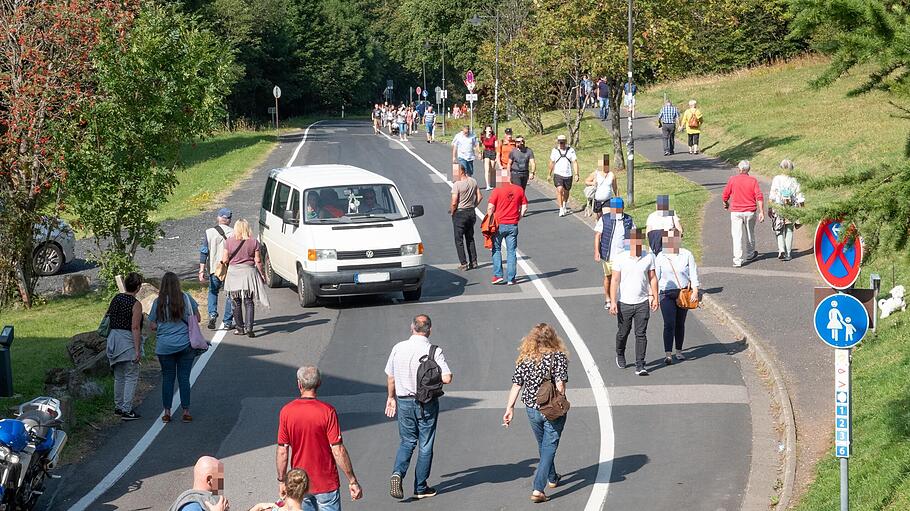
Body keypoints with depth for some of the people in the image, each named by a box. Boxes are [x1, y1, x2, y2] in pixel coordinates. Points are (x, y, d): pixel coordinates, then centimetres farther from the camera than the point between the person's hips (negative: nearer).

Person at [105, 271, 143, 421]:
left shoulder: (116, 299, 6)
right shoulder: (136, 304, -13)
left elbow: (108, 318, 11)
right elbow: (135, 328, -17)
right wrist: (138, 350, -16)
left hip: (113, 338, 7)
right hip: (128, 341, -7)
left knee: (119, 377, 17)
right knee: (131, 377, -1)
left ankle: (118, 407, 24)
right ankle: (127, 410, -6)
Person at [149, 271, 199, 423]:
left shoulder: (158, 302, -4)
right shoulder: (186, 298, -4)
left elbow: (152, 326, -1)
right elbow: (197, 318, 4)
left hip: (164, 346, 0)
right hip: (185, 345, 0)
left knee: (167, 378, 9)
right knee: (184, 378, 5)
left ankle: (167, 412, 10)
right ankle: (186, 412, 5)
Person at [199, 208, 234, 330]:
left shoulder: (209, 233, -3)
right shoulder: (234, 233, -4)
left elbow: (204, 252, -5)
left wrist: (202, 270, -4)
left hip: (214, 269, 1)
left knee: (213, 292, 20)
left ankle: (212, 314, -2)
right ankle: (228, 322, 9)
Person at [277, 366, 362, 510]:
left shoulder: (286, 411, -8)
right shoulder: (327, 411, -16)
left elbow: (282, 451, -4)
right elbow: (338, 451, -16)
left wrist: (282, 481, 8)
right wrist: (352, 481, -8)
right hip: (326, 484, -3)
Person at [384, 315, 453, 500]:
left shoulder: (399, 348, -3)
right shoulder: (434, 351, -14)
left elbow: (390, 377, 6)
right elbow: (447, 378, -20)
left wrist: (391, 397, 21)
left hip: (404, 401, 3)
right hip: (427, 404, -3)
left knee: (407, 442, 17)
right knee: (425, 445, 10)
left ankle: (397, 473, -8)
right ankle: (420, 488, 16)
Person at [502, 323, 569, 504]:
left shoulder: (524, 358, -3)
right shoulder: (558, 357, -13)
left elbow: (516, 386, -2)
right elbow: (560, 385, -19)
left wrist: (509, 409, 4)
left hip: (532, 409, 4)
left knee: (543, 446, 24)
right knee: (549, 448, 3)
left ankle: (552, 478, 44)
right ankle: (538, 489, -8)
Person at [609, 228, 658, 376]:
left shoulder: (649, 257, 0)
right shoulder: (621, 258, -7)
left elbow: (652, 278, 10)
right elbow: (615, 280, -6)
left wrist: (655, 298, 7)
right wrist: (613, 302, -12)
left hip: (642, 303, 1)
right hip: (624, 303, -1)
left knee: (641, 334, -4)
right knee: (623, 332, 14)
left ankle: (640, 366, -2)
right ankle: (620, 355, 42)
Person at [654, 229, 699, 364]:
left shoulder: (686, 255, 0)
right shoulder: (661, 257, 1)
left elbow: (693, 274, 1)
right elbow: (655, 276, 6)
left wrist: (695, 291, -9)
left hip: (684, 293, 1)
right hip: (667, 294, -1)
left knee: (680, 324, 10)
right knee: (669, 324, -12)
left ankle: (679, 351, 24)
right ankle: (668, 354, -15)